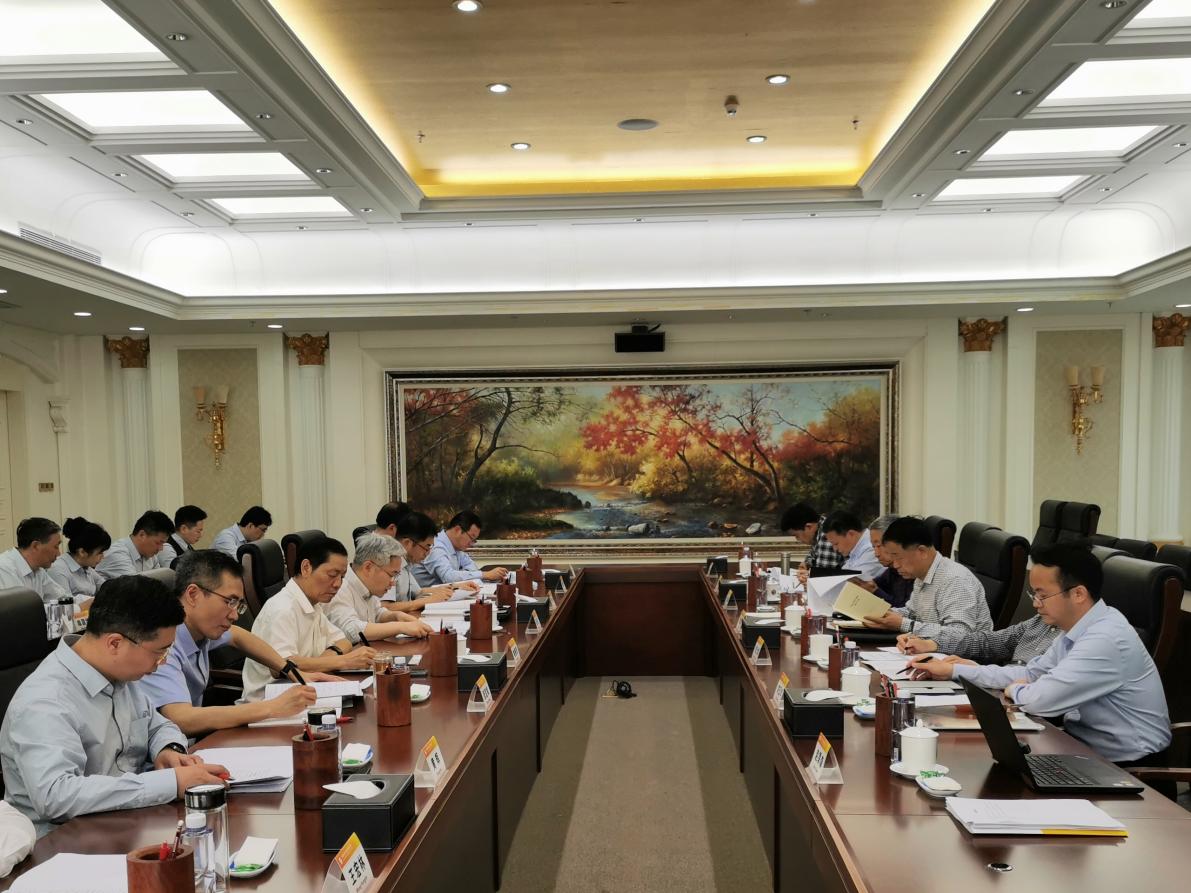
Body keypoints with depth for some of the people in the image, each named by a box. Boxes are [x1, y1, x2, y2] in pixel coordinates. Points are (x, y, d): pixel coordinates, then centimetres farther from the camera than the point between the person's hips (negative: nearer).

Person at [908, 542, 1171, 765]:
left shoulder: (1106, 639, -26)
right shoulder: (1074, 629, 2)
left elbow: (1041, 700, -28)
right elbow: (1031, 673, 13)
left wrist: (1015, 691, -5)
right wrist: (953, 670, 9)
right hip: (1085, 745, 7)